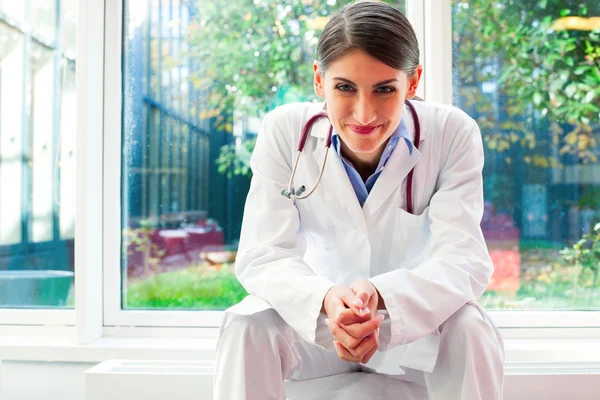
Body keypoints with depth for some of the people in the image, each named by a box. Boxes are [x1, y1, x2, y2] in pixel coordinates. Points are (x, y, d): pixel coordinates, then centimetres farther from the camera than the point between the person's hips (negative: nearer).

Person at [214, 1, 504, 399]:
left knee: (469, 327, -30)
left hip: (417, 328, 0)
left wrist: (380, 294, -46)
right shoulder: (284, 131, -17)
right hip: (314, 325, 1)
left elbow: (463, 259, -25)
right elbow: (261, 255, -21)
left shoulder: (453, 134, -19)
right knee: (247, 326, -28)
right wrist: (326, 299, -44)